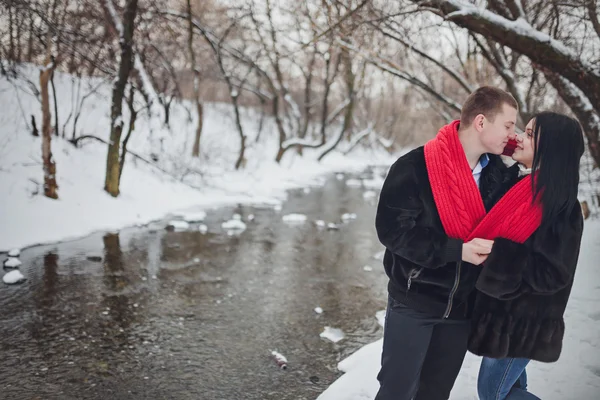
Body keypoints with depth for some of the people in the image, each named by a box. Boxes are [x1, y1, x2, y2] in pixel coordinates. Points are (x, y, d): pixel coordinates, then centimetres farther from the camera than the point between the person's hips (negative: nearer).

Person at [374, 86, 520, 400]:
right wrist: (456, 250, -26)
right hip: (414, 302, -5)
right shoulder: (415, 167, -18)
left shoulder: (498, 174, -1)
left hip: (463, 305, 5)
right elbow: (392, 228, -20)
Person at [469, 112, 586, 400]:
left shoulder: (561, 206, -19)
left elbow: (552, 274, -21)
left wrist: (501, 256, -20)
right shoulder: (517, 181, 3)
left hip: (524, 322, -8)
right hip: (504, 310, 8)